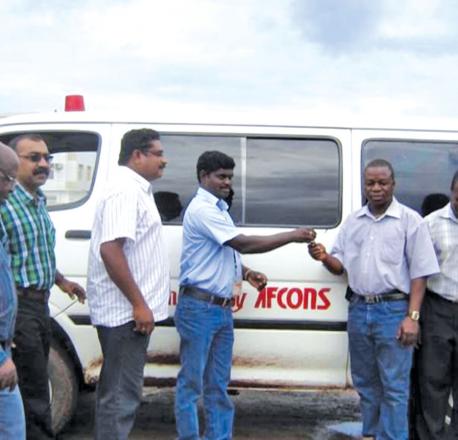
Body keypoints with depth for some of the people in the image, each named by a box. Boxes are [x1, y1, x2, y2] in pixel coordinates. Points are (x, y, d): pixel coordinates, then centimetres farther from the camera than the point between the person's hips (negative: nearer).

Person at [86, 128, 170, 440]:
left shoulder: (137, 190, 16)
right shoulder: (126, 192, -15)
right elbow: (110, 250, -26)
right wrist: (139, 304, -24)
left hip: (127, 310, 10)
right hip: (128, 312, -10)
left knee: (116, 390, 18)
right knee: (122, 394, -4)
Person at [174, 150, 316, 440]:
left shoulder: (219, 209, 16)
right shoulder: (202, 209, -14)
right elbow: (243, 244, -20)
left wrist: (247, 273, 5)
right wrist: (293, 236, -17)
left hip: (222, 308, 9)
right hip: (200, 307, -9)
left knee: (218, 384, 12)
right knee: (192, 383, -2)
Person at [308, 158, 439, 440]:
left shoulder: (410, 220, -3)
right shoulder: (353, 221, 11)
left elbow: (419, 273, -5)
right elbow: (341, 266, 15)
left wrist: (412, 316, -13)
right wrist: (325, 258, -7)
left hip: (393, 310, -5)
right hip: (358, 310, 5)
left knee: (394, 386, -3)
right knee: (366, 381, 15)